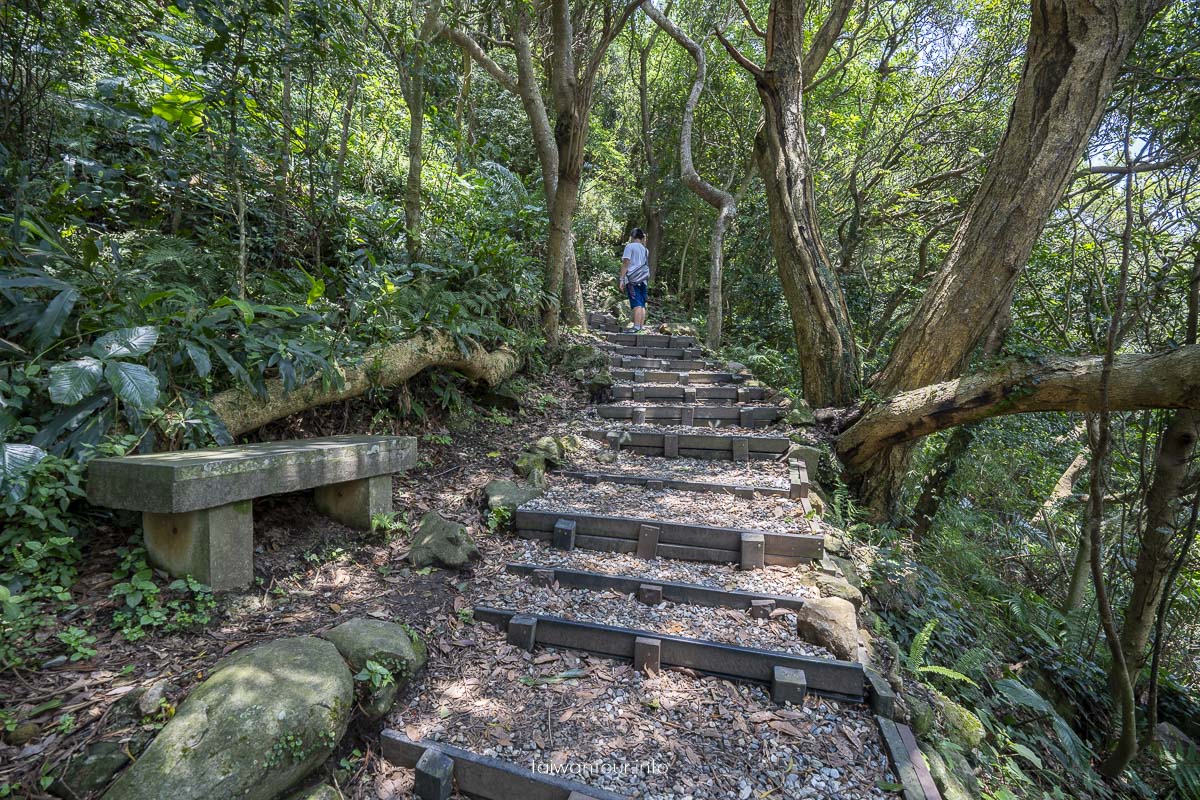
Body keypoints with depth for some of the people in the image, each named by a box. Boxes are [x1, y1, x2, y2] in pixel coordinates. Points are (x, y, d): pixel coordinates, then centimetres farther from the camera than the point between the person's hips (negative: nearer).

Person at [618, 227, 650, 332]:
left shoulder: (630, 246, 2)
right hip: (643, 280, 6)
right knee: (642, 304, 3)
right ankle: (641, 327, 2)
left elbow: (626, 263, -7)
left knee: (636, 304, -16)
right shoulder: (645, 249, 20)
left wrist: (622, 279, -7)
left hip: (632, 279, -6)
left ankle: (636, 327, -24)